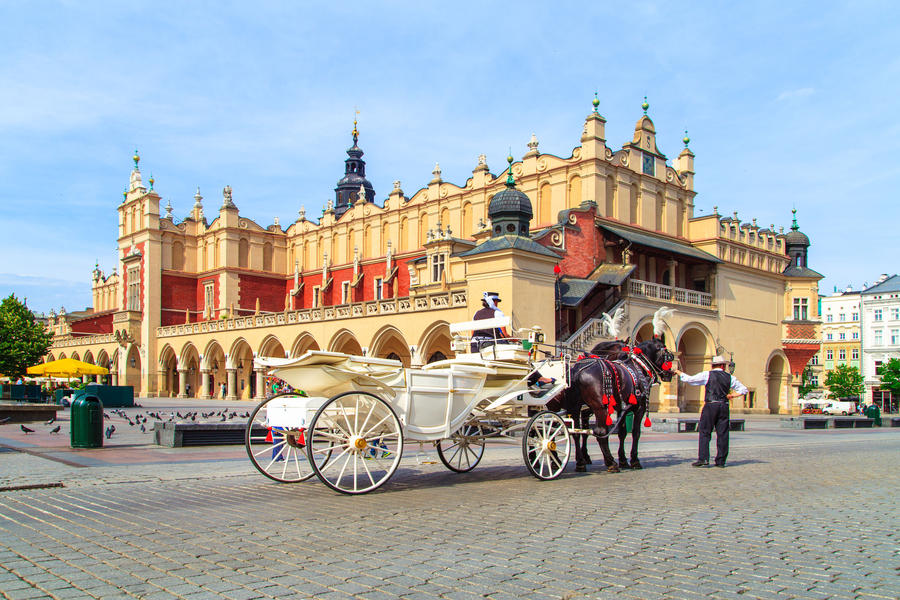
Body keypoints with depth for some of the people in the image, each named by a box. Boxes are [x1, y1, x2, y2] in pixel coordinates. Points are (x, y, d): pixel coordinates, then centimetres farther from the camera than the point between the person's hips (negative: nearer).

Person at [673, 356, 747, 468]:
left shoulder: (707, 374, -1)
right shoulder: (730, 377, 10)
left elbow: (690, 379, -1)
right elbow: (743, 389, 16)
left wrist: (680, 373, 13)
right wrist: (732, 395, 13)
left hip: (710, 405, -3)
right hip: (724, 406, 3)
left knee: (704, 433, -1)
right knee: (722, 434, 6)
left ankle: (703, 459, -9)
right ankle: (721, 461, 8)